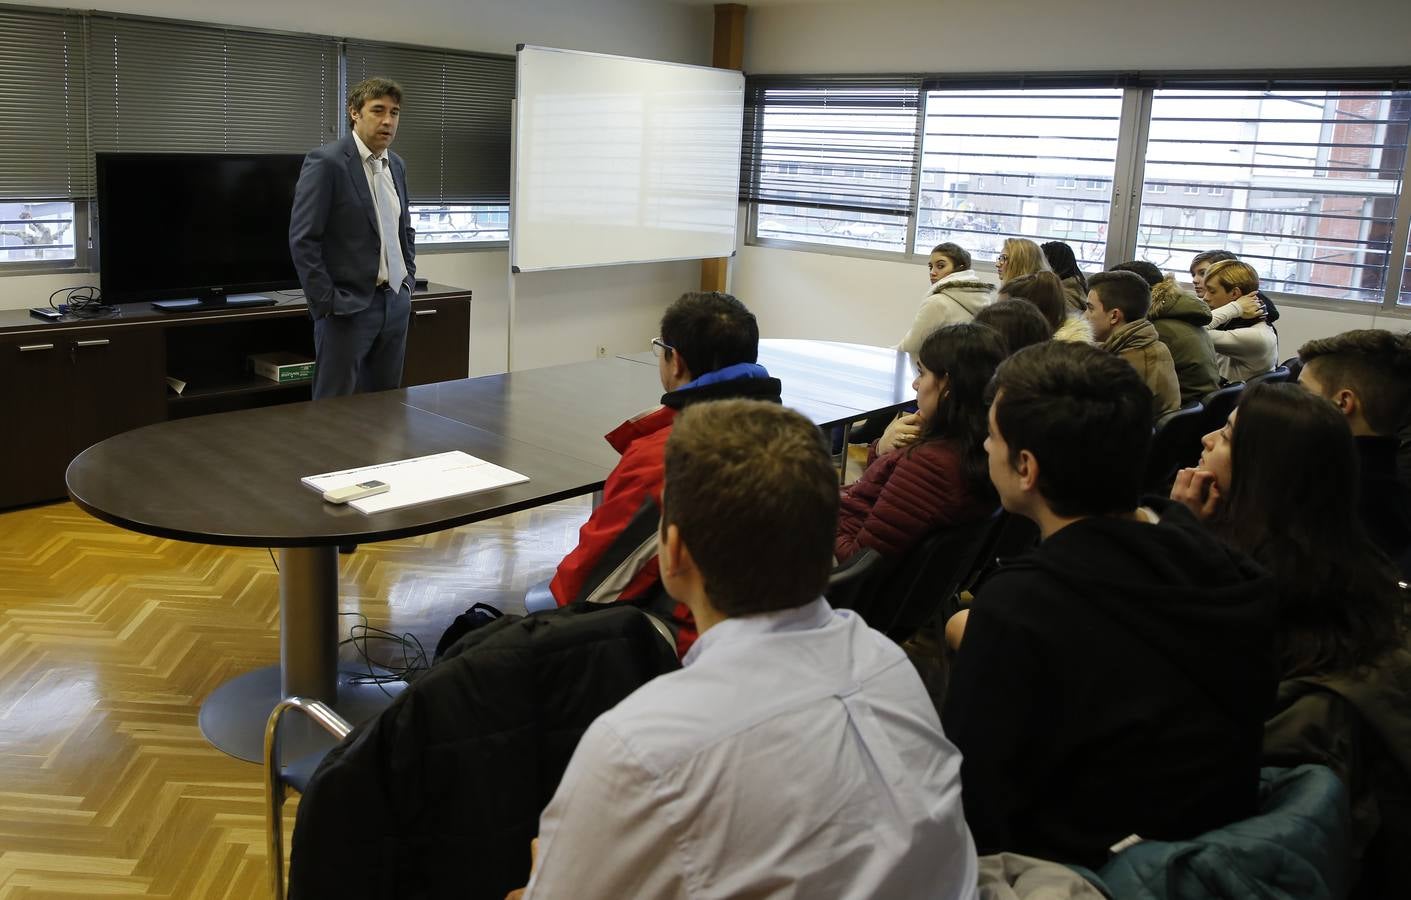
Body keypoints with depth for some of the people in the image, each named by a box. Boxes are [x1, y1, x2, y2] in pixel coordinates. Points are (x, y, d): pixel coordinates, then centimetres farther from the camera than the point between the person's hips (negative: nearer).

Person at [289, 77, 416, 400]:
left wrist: (408, 282, 13)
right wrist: (327, 303, -15)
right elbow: (303, 240, -13)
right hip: (349, 307, -7)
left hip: (395, 302, 7)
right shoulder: (326, 161, -10)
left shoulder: (396, 164, 12)